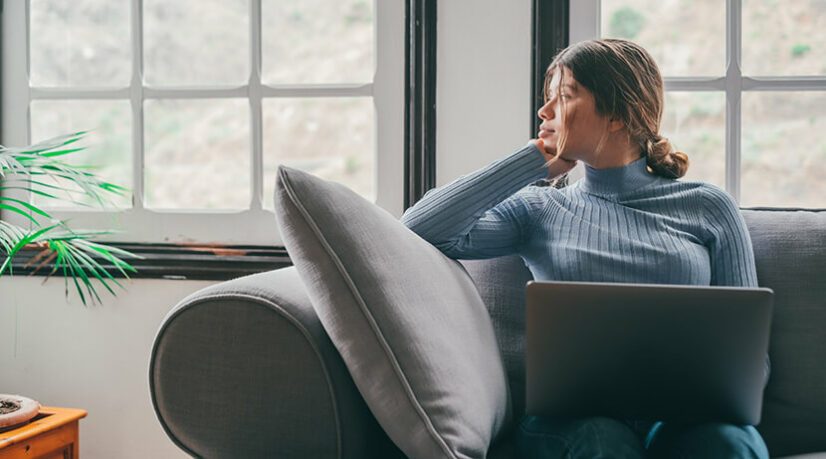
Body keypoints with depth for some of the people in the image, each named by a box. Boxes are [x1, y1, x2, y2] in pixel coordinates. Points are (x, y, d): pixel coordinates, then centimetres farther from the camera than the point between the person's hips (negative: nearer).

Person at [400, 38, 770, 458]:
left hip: (684, 418, 0)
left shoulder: (706, 208, 15)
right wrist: (534, 161, 9)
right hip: (571, 418, 0)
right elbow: (420, 230, 1)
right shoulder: (540, 210, 17)